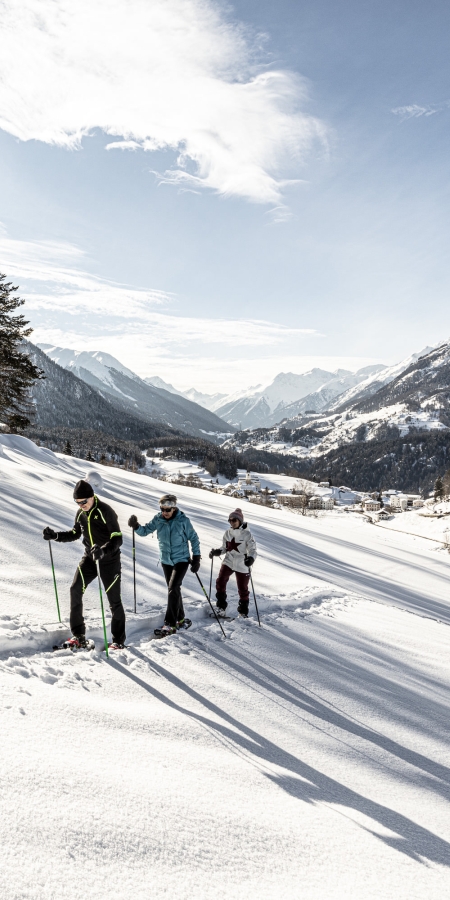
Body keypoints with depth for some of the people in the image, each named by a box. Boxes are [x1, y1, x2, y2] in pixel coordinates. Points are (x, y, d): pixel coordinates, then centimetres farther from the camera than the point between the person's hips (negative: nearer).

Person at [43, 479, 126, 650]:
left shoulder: (105, 511, -19)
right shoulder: (81, 513, 3)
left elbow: (117, 539, -23)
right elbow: (75, 534, 17)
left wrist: (103, 550, -41)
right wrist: (55, 535, 0)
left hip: (109, 560, -6)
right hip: (89, 558, 6)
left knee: (114, 599, -1)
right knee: (75, 590, -8)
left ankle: (118, 641, 11)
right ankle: (78, 636, 2)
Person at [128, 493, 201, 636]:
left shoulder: (183, 520, -14)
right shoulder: (158, 519, -5)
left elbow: (194, 538, -5)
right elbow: (145, 531, -2)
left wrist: (196, 558, -6)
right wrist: (136, 526, -24)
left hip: (181, 559, -5)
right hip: (166, 560, 5)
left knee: (173, 589, -15)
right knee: (174, 590, 14)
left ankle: (170, 624, -13)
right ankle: (180, 618, 29)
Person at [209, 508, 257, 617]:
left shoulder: (247, 533, -10)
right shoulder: (228, 532, 4)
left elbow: (252, 549, -12)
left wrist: (251, 558, -33)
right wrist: (217, 552, -8)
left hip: (242, 564, -3)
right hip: (228, 562, 3)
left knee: (243, 589, 8)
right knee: (220, 582, -16)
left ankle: (243, 612, 26)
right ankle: (221, 607, -4)